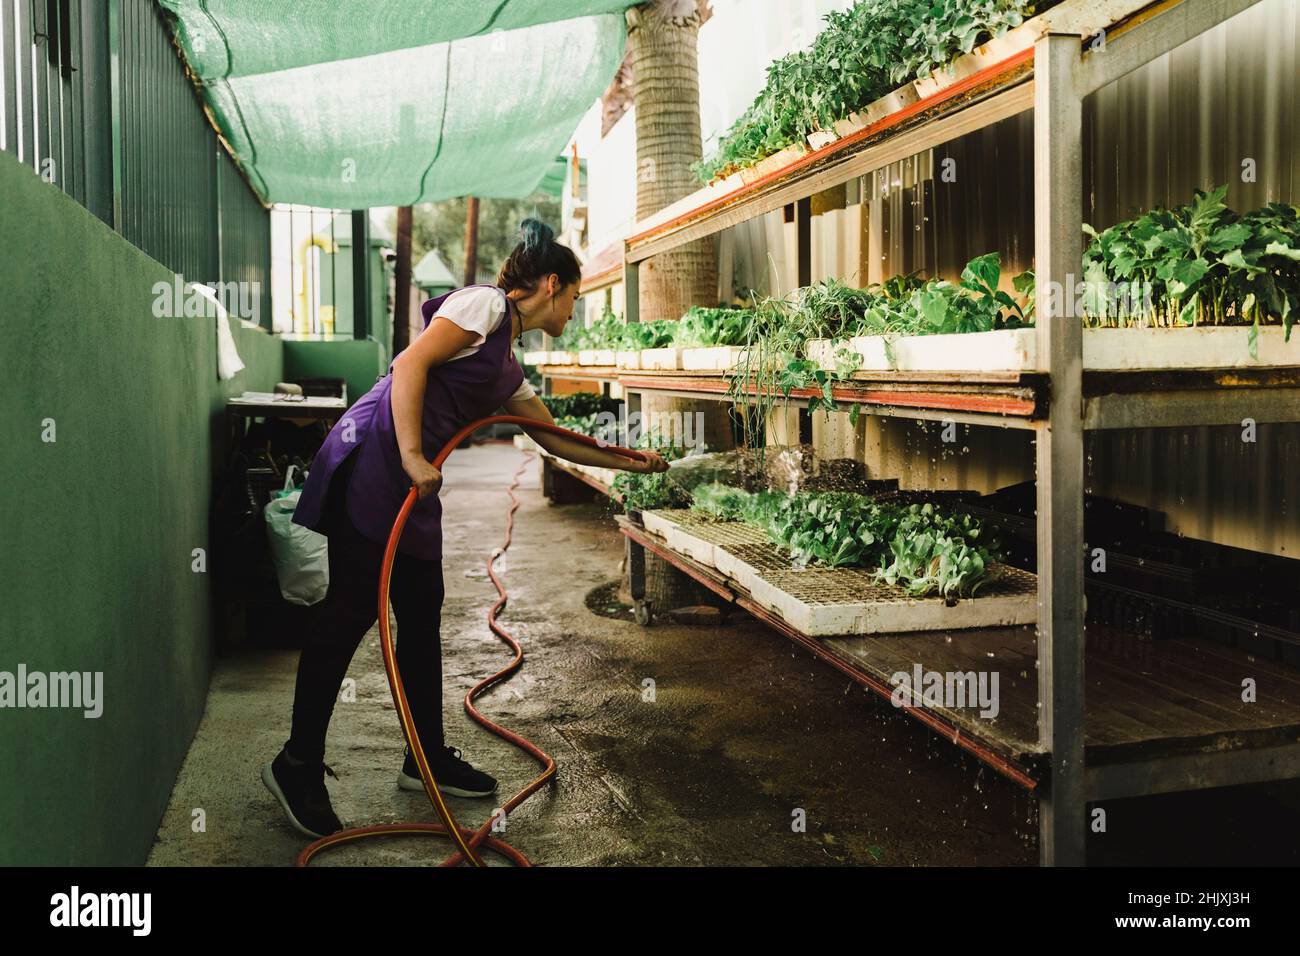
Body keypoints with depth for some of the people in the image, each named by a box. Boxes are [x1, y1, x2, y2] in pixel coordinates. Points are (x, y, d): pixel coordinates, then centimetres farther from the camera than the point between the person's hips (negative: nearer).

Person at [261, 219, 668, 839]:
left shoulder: (508, 367, 23)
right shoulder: (485, 304, -3)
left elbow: (554, 438, 31)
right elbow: (411, 363, -14)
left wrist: (630, 462, 36)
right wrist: (412, 455, -21)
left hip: (413, 485, 10)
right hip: (373, 458, -9)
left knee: (421, 617, 11)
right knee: (351, 611, -7)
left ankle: (428, 758, 22)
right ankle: (297, 764, 3)